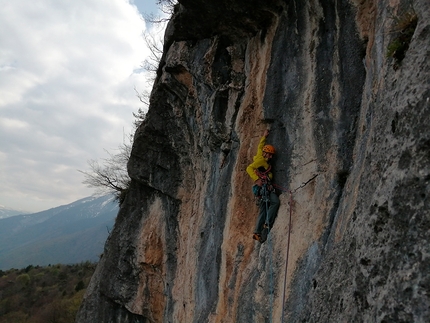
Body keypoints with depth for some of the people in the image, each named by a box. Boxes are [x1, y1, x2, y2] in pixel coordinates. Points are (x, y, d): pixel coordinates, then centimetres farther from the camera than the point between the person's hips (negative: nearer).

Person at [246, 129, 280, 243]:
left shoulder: (264, 161, 27)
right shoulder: (261, 160, 1)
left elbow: (260, 146, 43)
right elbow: (249, 168, -12)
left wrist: (264, 136, 51)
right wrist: (257, 179, -22)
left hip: (266, 186, 10)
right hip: (263, 185, -10)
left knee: (263, 210, 2)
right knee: (275, 201, -22)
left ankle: (257, 232, -4)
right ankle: (267, 224, -25)